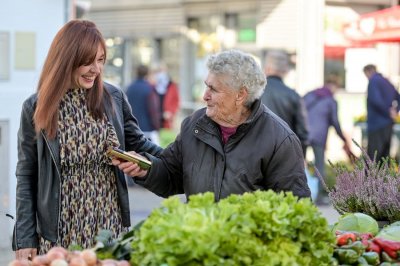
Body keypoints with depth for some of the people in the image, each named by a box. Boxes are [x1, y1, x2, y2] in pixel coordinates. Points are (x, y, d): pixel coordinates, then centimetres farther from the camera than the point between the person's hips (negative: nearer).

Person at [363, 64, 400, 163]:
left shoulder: (373, 81, -11)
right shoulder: (386, 81, 16)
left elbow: (376, 100, -25)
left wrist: (388, 112, -13)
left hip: (377, 123, -8)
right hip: (388, 124, 8)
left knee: (373, 156, -7)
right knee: (384, 154, 12)